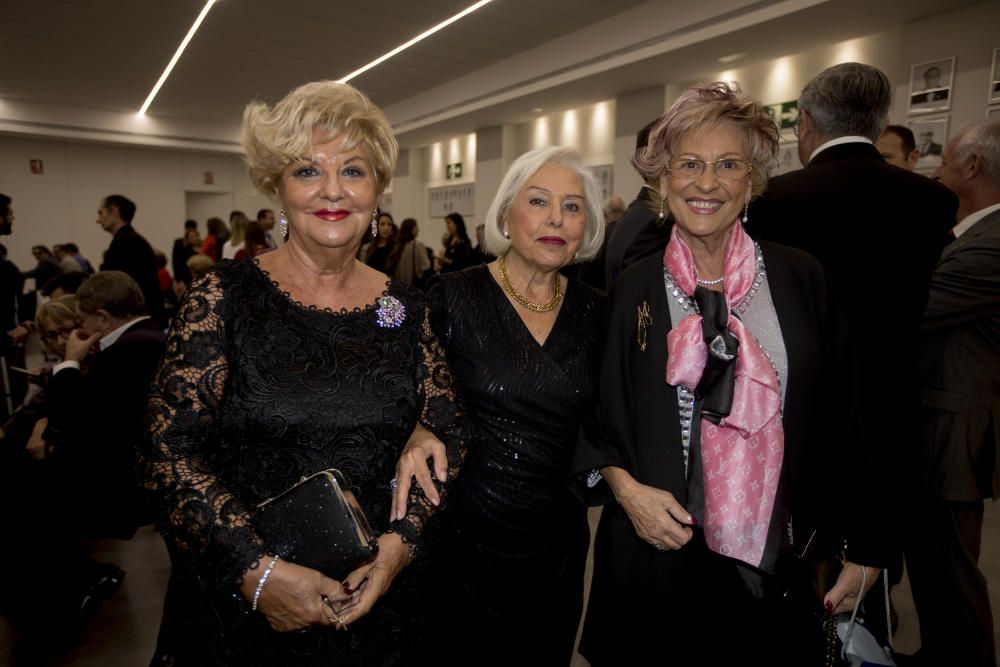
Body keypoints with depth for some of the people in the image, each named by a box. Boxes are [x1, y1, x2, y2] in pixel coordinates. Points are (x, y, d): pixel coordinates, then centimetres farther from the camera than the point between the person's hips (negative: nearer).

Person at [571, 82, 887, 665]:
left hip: (779, 558, 1)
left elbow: (837, 423, 0)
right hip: (660, 554, 0)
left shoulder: (801, 281, -4)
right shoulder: (632, 291, -6)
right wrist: (624, 486, -15)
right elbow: (594, 416, 1)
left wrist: (862, 549, 3)